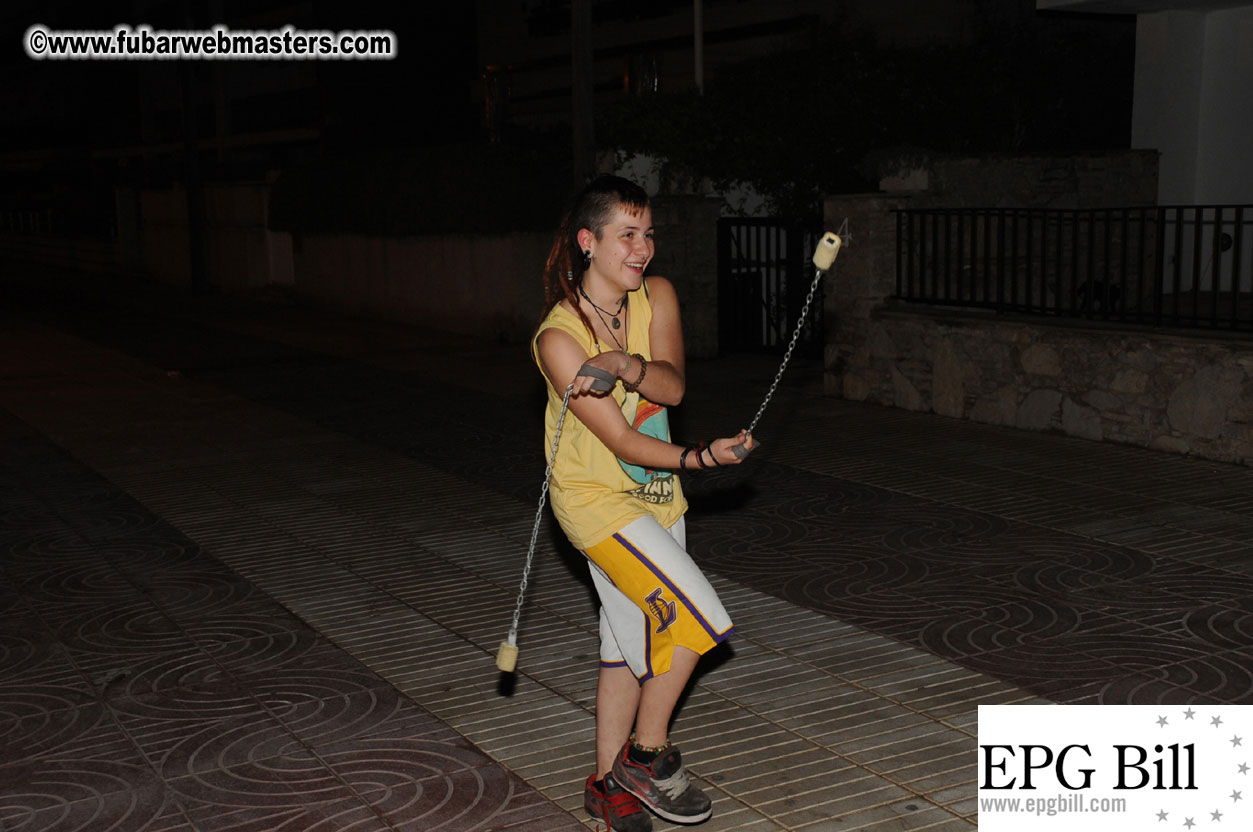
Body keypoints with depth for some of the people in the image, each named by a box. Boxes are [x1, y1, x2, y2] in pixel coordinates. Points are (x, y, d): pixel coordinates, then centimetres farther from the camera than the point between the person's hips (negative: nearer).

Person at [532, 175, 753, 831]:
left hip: (656, 492, 7)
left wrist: (627, 365, -38)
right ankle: (646, 758, 6)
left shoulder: (657, 297, -3)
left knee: (633, 642, 14)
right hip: (596, 498, -7)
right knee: (695, 617, -14)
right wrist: (701, 457, -34)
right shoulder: (558, 338, -21)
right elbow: (622, 442, -23)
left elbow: (672, 386, -18)